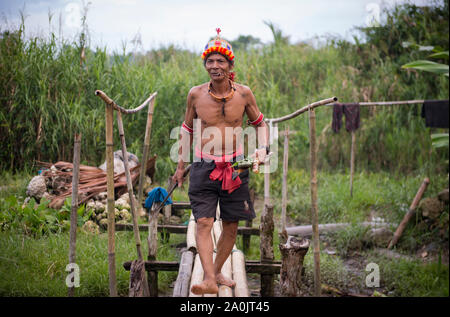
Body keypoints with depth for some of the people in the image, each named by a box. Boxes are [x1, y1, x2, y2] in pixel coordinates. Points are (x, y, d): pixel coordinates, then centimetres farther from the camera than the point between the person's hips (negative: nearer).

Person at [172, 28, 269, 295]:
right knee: (204, 223, -14)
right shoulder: (196, 94, -1)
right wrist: (181, 166, 16)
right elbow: (187, 129, 13)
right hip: (204, 167, -1)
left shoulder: (244, 94, -1)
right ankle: (209, 279, -19)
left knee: (231, 226, 8)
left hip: (235, 167, 1)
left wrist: (263, 148, -3)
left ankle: (217, 271, 27)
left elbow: (260, 123, 15)